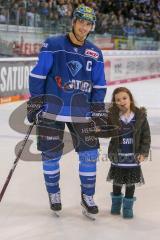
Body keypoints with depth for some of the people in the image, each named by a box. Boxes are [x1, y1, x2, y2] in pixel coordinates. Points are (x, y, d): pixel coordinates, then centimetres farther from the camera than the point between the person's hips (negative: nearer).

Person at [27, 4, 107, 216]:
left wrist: (97, 111, 7)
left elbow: (99, 86, 11)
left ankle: (87, 196, 17)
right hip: (52, 111, -3)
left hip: (81, 113, 3)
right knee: (51, 155, 4)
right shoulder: (53, 45, -7)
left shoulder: (95, 54, 4)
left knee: (89, 154, 0)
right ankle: (54, 194, 25)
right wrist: (34, 104, -5)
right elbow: (37, 76, -4)